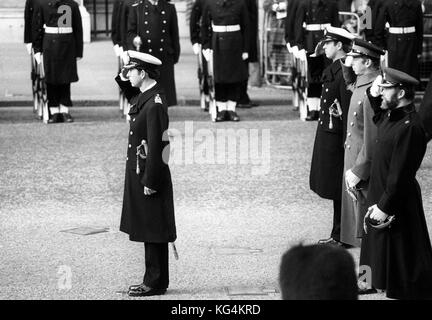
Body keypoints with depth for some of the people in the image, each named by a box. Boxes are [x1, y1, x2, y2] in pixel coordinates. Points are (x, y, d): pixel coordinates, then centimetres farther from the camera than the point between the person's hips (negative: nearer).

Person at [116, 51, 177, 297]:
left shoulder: (155, 103, -21)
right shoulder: (146, 96, 8)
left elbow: (155, 145, -22)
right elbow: (133, 99, 33)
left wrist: (149, 181, -21)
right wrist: (123, 80, 15)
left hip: (151, 175, -10)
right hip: (140, 173, 10)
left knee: (153, 232, -2)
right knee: (149, 231, 14)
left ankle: (156, 283, 4)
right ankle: (154, 280, 22)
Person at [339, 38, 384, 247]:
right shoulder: (361, 83, 4)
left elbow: (373, 138, -25)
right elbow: (350, 83, 31)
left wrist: (358, 171, -22)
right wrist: (347, 65, 9)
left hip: (365, 163, -10)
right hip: (353, 158, 10)